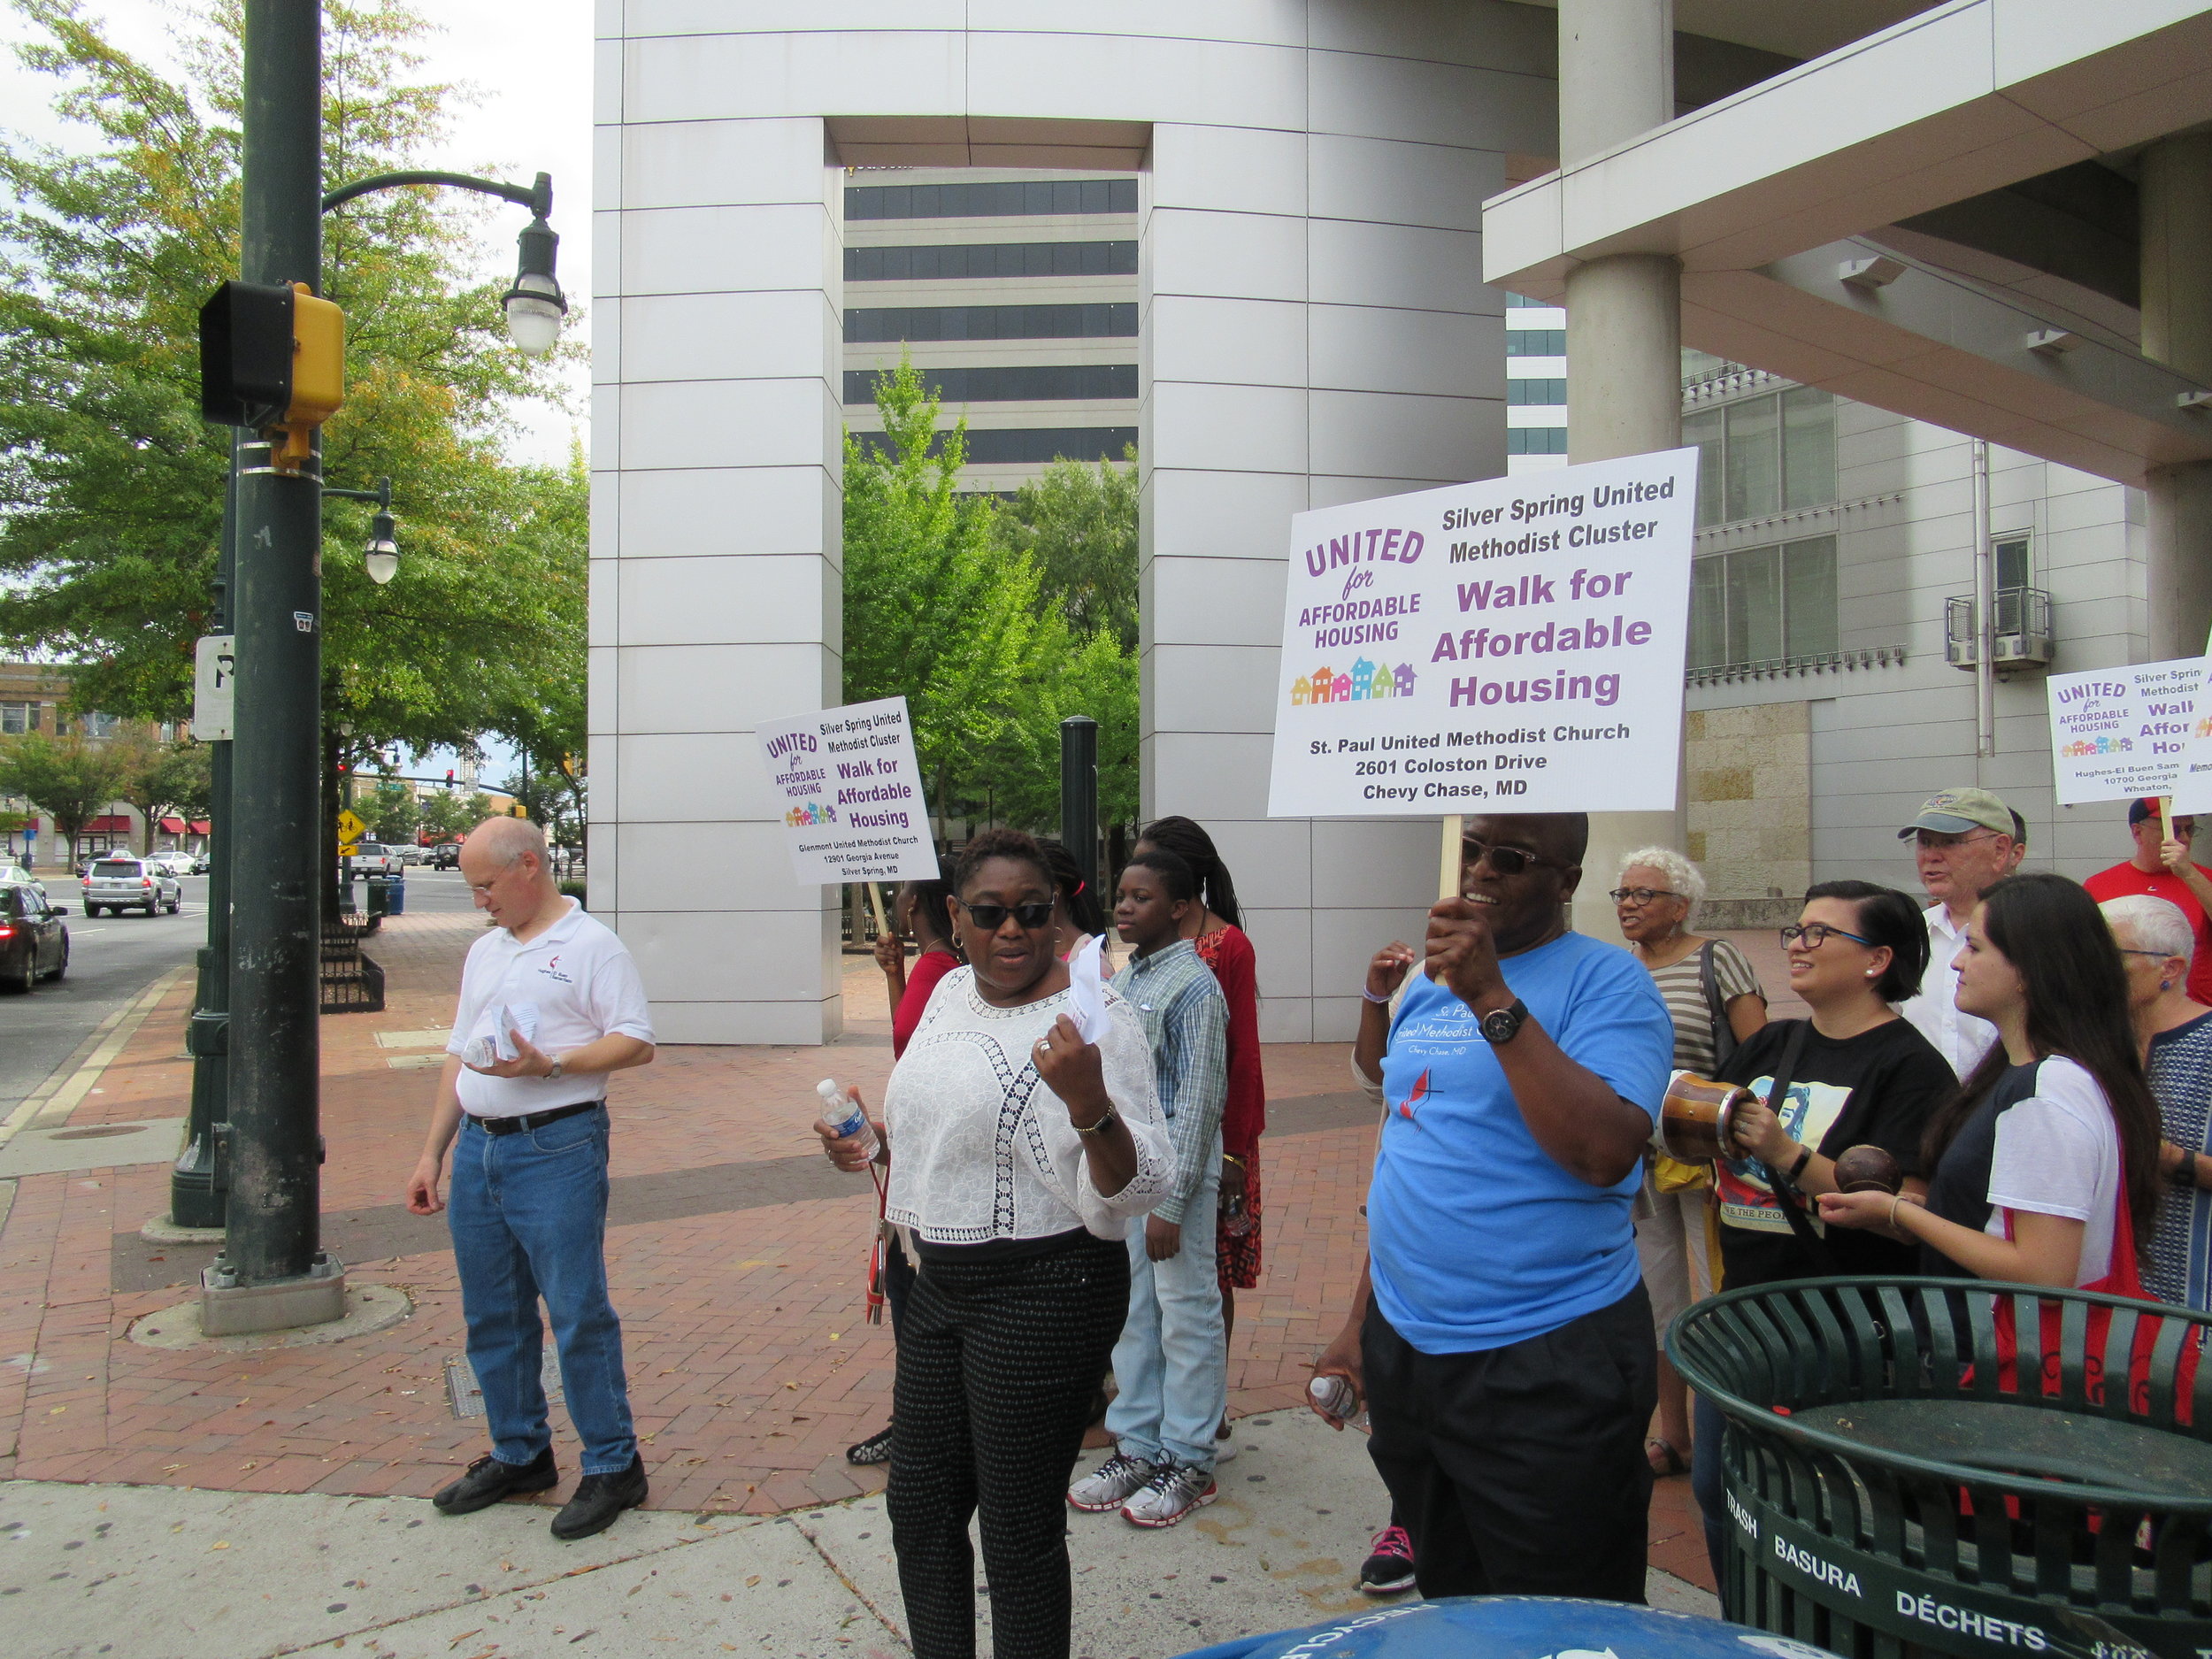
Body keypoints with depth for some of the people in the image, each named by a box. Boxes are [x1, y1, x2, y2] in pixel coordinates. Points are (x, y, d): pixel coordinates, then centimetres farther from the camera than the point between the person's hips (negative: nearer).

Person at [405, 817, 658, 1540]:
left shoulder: (590, 945, -6)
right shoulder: (485, 951, 17)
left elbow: (636, 1043, -12)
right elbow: (458, 1054, 21)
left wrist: (549, 1065, -23)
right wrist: (432, 1151, 18)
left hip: (557, 1149, -8)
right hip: (478, 1148, 8)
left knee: (578, 1315, -2)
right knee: (492, 1316, 15)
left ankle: (612, 1466, 11)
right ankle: (519, 1455, 31)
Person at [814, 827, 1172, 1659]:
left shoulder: (1092, 1018, -19)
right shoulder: (951, 991, 6)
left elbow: (1136, 1191, -25)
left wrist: (1089, 1104, -41)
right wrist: (878, 1144, 11)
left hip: (1044, 1294, -8)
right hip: (942, 1282, 8)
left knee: (1018, 1530, 6)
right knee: (919, 1505, 21)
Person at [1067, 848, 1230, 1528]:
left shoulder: (1194, 986, -14)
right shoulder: (1119, 981, 11)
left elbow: (1199, 1100, -16)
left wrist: (1171, 1201, -18)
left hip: (1174, 1178, -8)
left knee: (1186, 1319, 5)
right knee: (1131, 1317, 16)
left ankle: (1188, 1461, 18)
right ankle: (1138, 1445, 29)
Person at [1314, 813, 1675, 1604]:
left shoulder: (1606, 981, -10)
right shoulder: (1426, 985, 10)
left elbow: (1605, 1152, -26)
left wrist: (1493, 998, -26)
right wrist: (1362, 1322, 16)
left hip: (1546, 1365, -6)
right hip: (1403, 1351, 7)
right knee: (1446, 1608, 22)